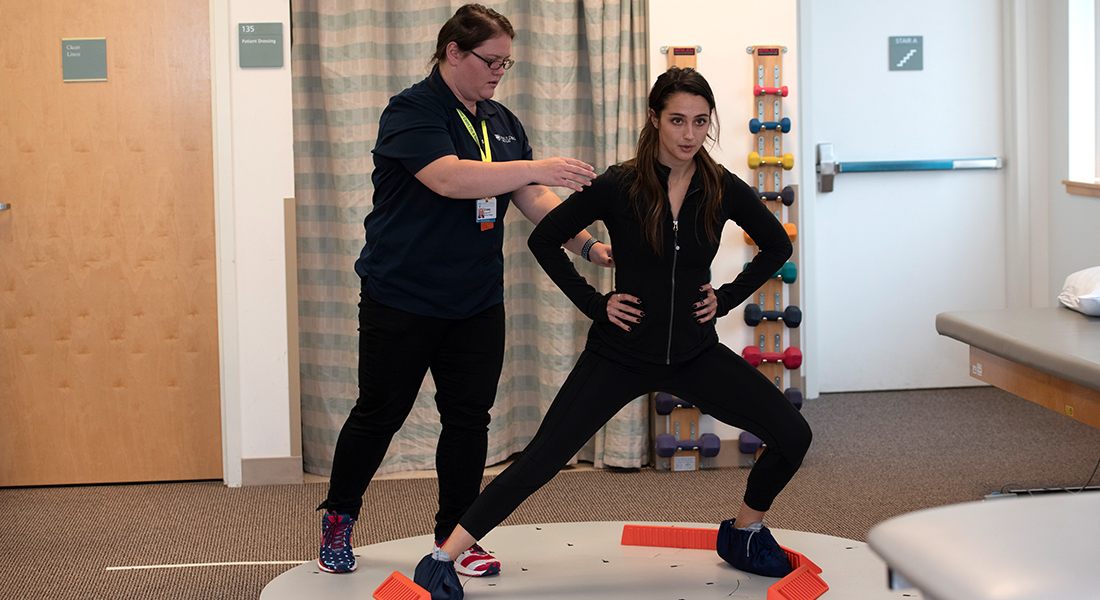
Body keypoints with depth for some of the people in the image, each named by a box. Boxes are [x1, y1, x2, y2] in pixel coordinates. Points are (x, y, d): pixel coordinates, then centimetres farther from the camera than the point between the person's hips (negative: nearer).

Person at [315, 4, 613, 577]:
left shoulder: (503, 122, 10)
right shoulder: (411, 111, -13)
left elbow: (532, 197, 9)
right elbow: (449, 177, -29)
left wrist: (587, 244, -4)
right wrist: (538, 167, -33)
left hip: (477, 303, 6)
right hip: (401, 298, -6)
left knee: (469, 418, 6)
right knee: (380, 413, 5)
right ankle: (338, 517, 26)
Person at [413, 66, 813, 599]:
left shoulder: (723, 189, -5)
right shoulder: (620, 186, -13)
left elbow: (777, 246, 13)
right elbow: (544, 240, -3)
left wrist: (727, 297, 3)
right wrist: (594, 302, -7)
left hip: (695, 353, 3)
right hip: (620, 354, -3)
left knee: (792, 436, -6)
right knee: (540, 460, -8)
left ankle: (743, 534, 19)